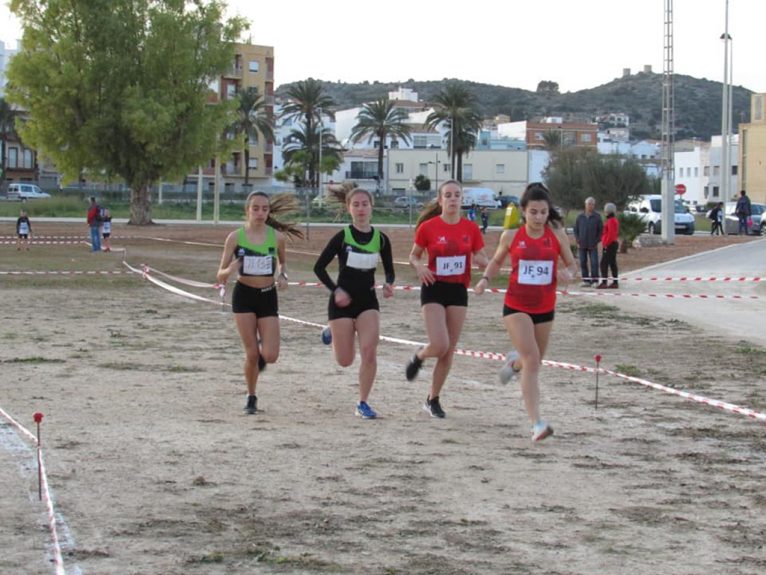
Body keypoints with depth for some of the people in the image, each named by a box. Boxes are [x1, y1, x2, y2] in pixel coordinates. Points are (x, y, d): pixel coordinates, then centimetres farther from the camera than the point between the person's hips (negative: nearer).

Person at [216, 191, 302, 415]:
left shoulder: (277, 237, -2)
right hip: (244, 296, -1)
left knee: (270, 356, -8)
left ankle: (261, 349, 30)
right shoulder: (235, 237, -6)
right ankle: (251, 398, 18)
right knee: (251, 354, -5)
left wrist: (283, 275, -3)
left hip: (268, 296, 1)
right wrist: (229, 270, -25)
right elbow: (221, 275, -2)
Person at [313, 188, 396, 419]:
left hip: (368, 300, 2)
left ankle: (363, 403, 2)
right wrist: (335, 290, -14)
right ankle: (333, 336, 38)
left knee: (369, 353, -12)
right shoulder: (342, 237, -9)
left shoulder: (380, 239, 0)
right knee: (345, 361, 3)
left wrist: (388, 285, -12)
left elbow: (389, 271, 9)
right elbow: (319, 267, -3)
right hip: (343, 301, -2)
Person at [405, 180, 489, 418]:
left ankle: (433, 399, 21)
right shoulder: (428, 227, -5)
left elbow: (483, 261, 10)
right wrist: (419, 267, -16)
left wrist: (480, 261, -14)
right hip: (434, 289, -3)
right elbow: (413, 256, 6)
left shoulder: (471, 228, 2)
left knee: (449, 350, 6)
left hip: (458, 291, 3)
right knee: (439, 345, -17)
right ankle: (419, 357, 19)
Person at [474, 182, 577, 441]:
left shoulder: (557, 234, -4)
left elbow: (572, 265, 6)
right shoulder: (511, 236, -5)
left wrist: (568, 274, -17)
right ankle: (537, 423, -20)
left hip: (545, 308, 3)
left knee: (534, 361, 18)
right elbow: (497, 260, 13)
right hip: (516, 306, -3)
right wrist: (485, 279, -5)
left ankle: (514, 362, 58)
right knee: (532, 360, -18)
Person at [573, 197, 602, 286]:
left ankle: (594, 280, 0)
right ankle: (586, 280, 9)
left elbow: (601, 230, 2)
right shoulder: (580, 217, 7)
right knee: (583, 263, 3)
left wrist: (596, 241, -7)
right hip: (582, 245, 2)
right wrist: (578, 241, -1)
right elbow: (576, 229, 10)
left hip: (593, 245, -2)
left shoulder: (597, 217, 2)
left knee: (594, 263, -6)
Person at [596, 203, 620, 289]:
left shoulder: (611, 221, -16)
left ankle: (604, 282, -13)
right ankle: (615, 282, 14)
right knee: (613, 264, 12)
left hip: (609, 245, -11)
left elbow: (611, 234, -23)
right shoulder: (615, 220, 16)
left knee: (604, 264, -10)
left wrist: (605, 244, -18)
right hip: (614, 244, 11)